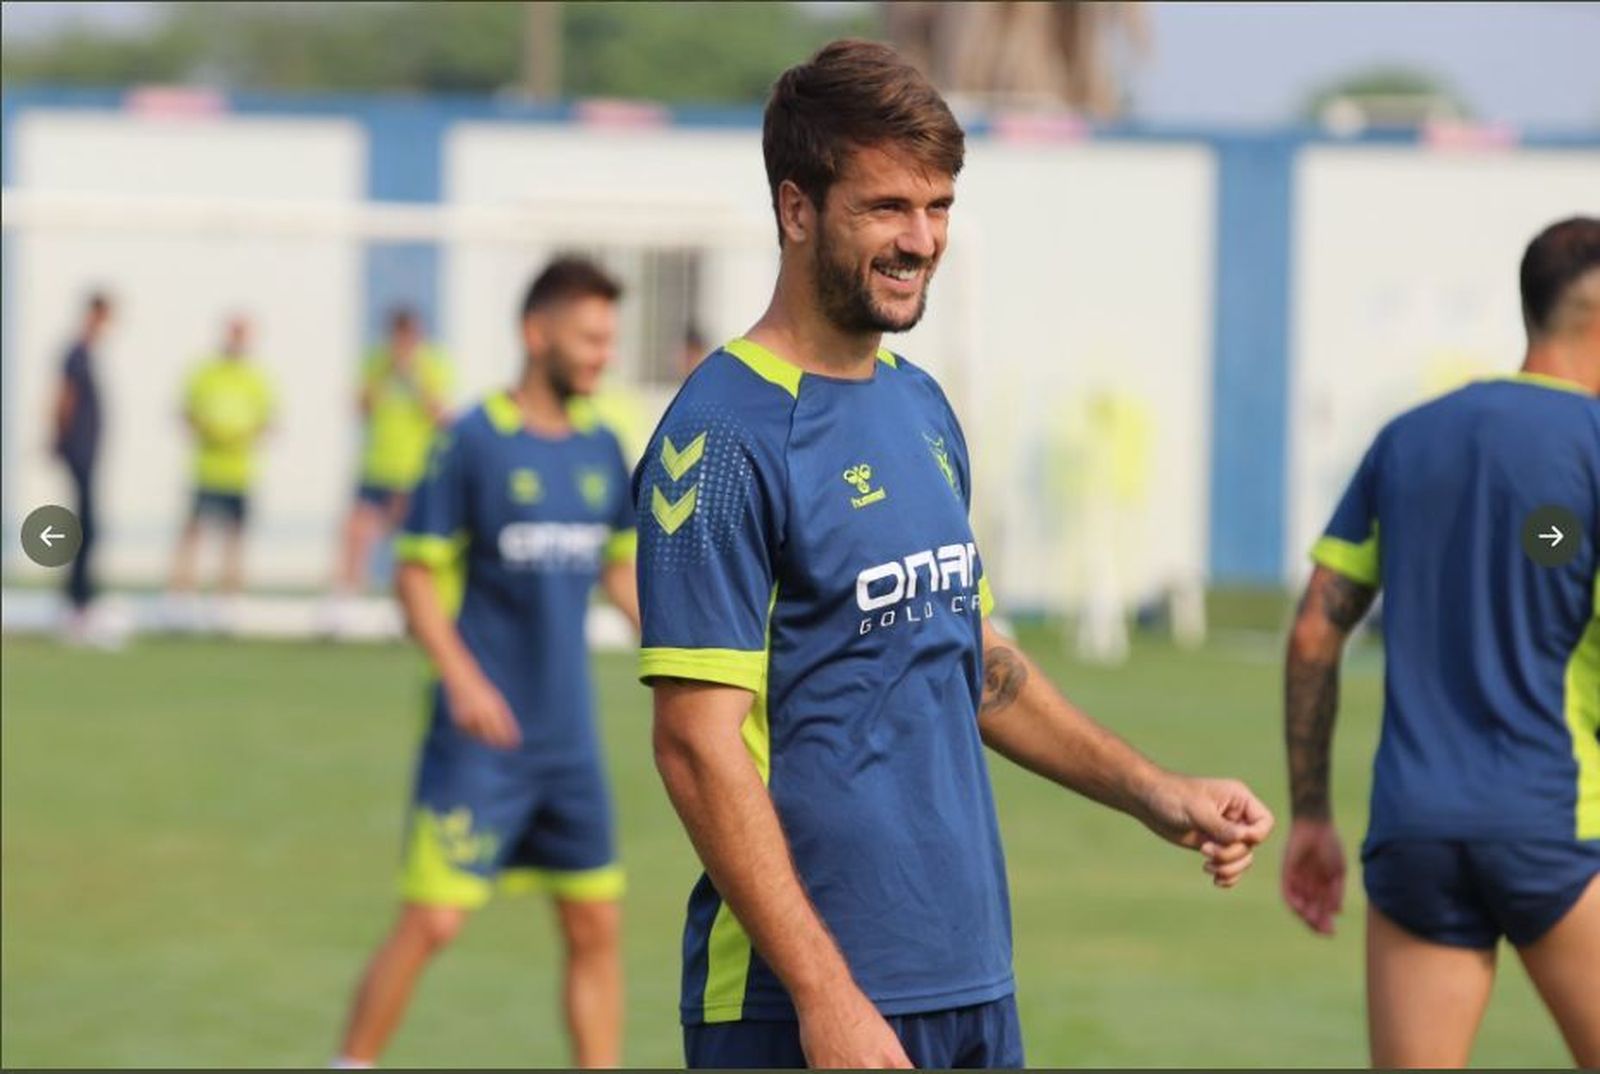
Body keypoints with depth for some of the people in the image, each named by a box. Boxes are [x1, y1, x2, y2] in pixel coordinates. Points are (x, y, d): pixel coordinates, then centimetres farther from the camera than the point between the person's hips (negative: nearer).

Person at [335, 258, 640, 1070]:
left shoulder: (602, 448, 8)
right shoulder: (470, 442, -9)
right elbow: (416, 574, -8)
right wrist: (462, 678, -20)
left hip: (568, 737, 6)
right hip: (480, 738, -6)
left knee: (597, 926, 6)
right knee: (431, 920, -7)